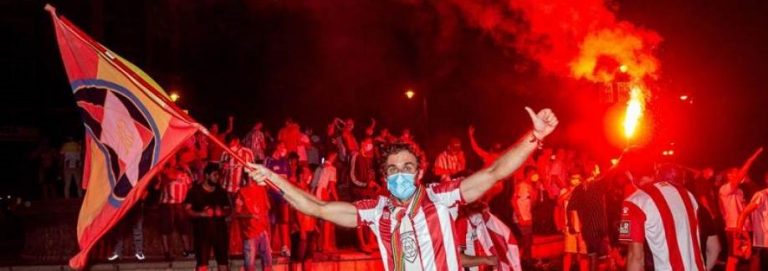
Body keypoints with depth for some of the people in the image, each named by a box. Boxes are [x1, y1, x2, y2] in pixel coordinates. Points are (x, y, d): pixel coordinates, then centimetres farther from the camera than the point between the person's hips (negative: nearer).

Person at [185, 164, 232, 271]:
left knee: (223, 261, 7)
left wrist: (222, 212, -9)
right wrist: (201, 214, -20)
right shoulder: (195, 191, -1)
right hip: (202, 230, -4)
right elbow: (187, 209, -6)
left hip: (220, 229, 4)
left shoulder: (221, 191, 11)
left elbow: (229, 209, 14)